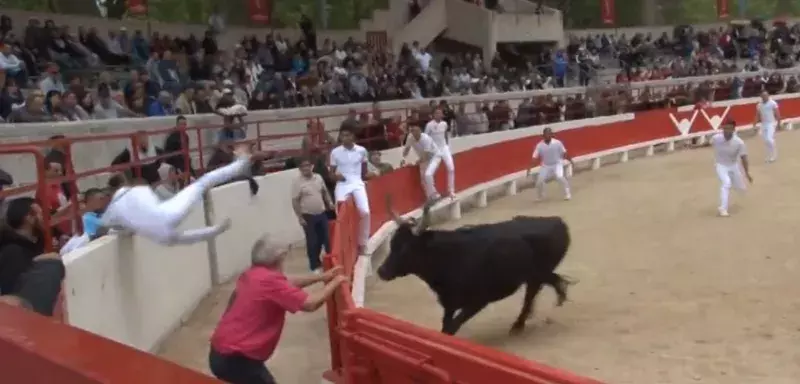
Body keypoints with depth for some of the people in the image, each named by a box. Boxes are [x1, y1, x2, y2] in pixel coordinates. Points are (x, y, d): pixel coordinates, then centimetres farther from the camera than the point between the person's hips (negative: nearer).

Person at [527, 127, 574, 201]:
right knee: (539, 181, -4)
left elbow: (564, 153, -5)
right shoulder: (539, 145, -15)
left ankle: (567, 194, -6)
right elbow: (534, 158, -15)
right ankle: (540, 197, 25)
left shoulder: (557, 143, -17)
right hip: (545, 166, 2)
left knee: (560, 177, -27)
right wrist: (529, 168, -23)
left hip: (557, 164, -2)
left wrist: (571, 161, -3)